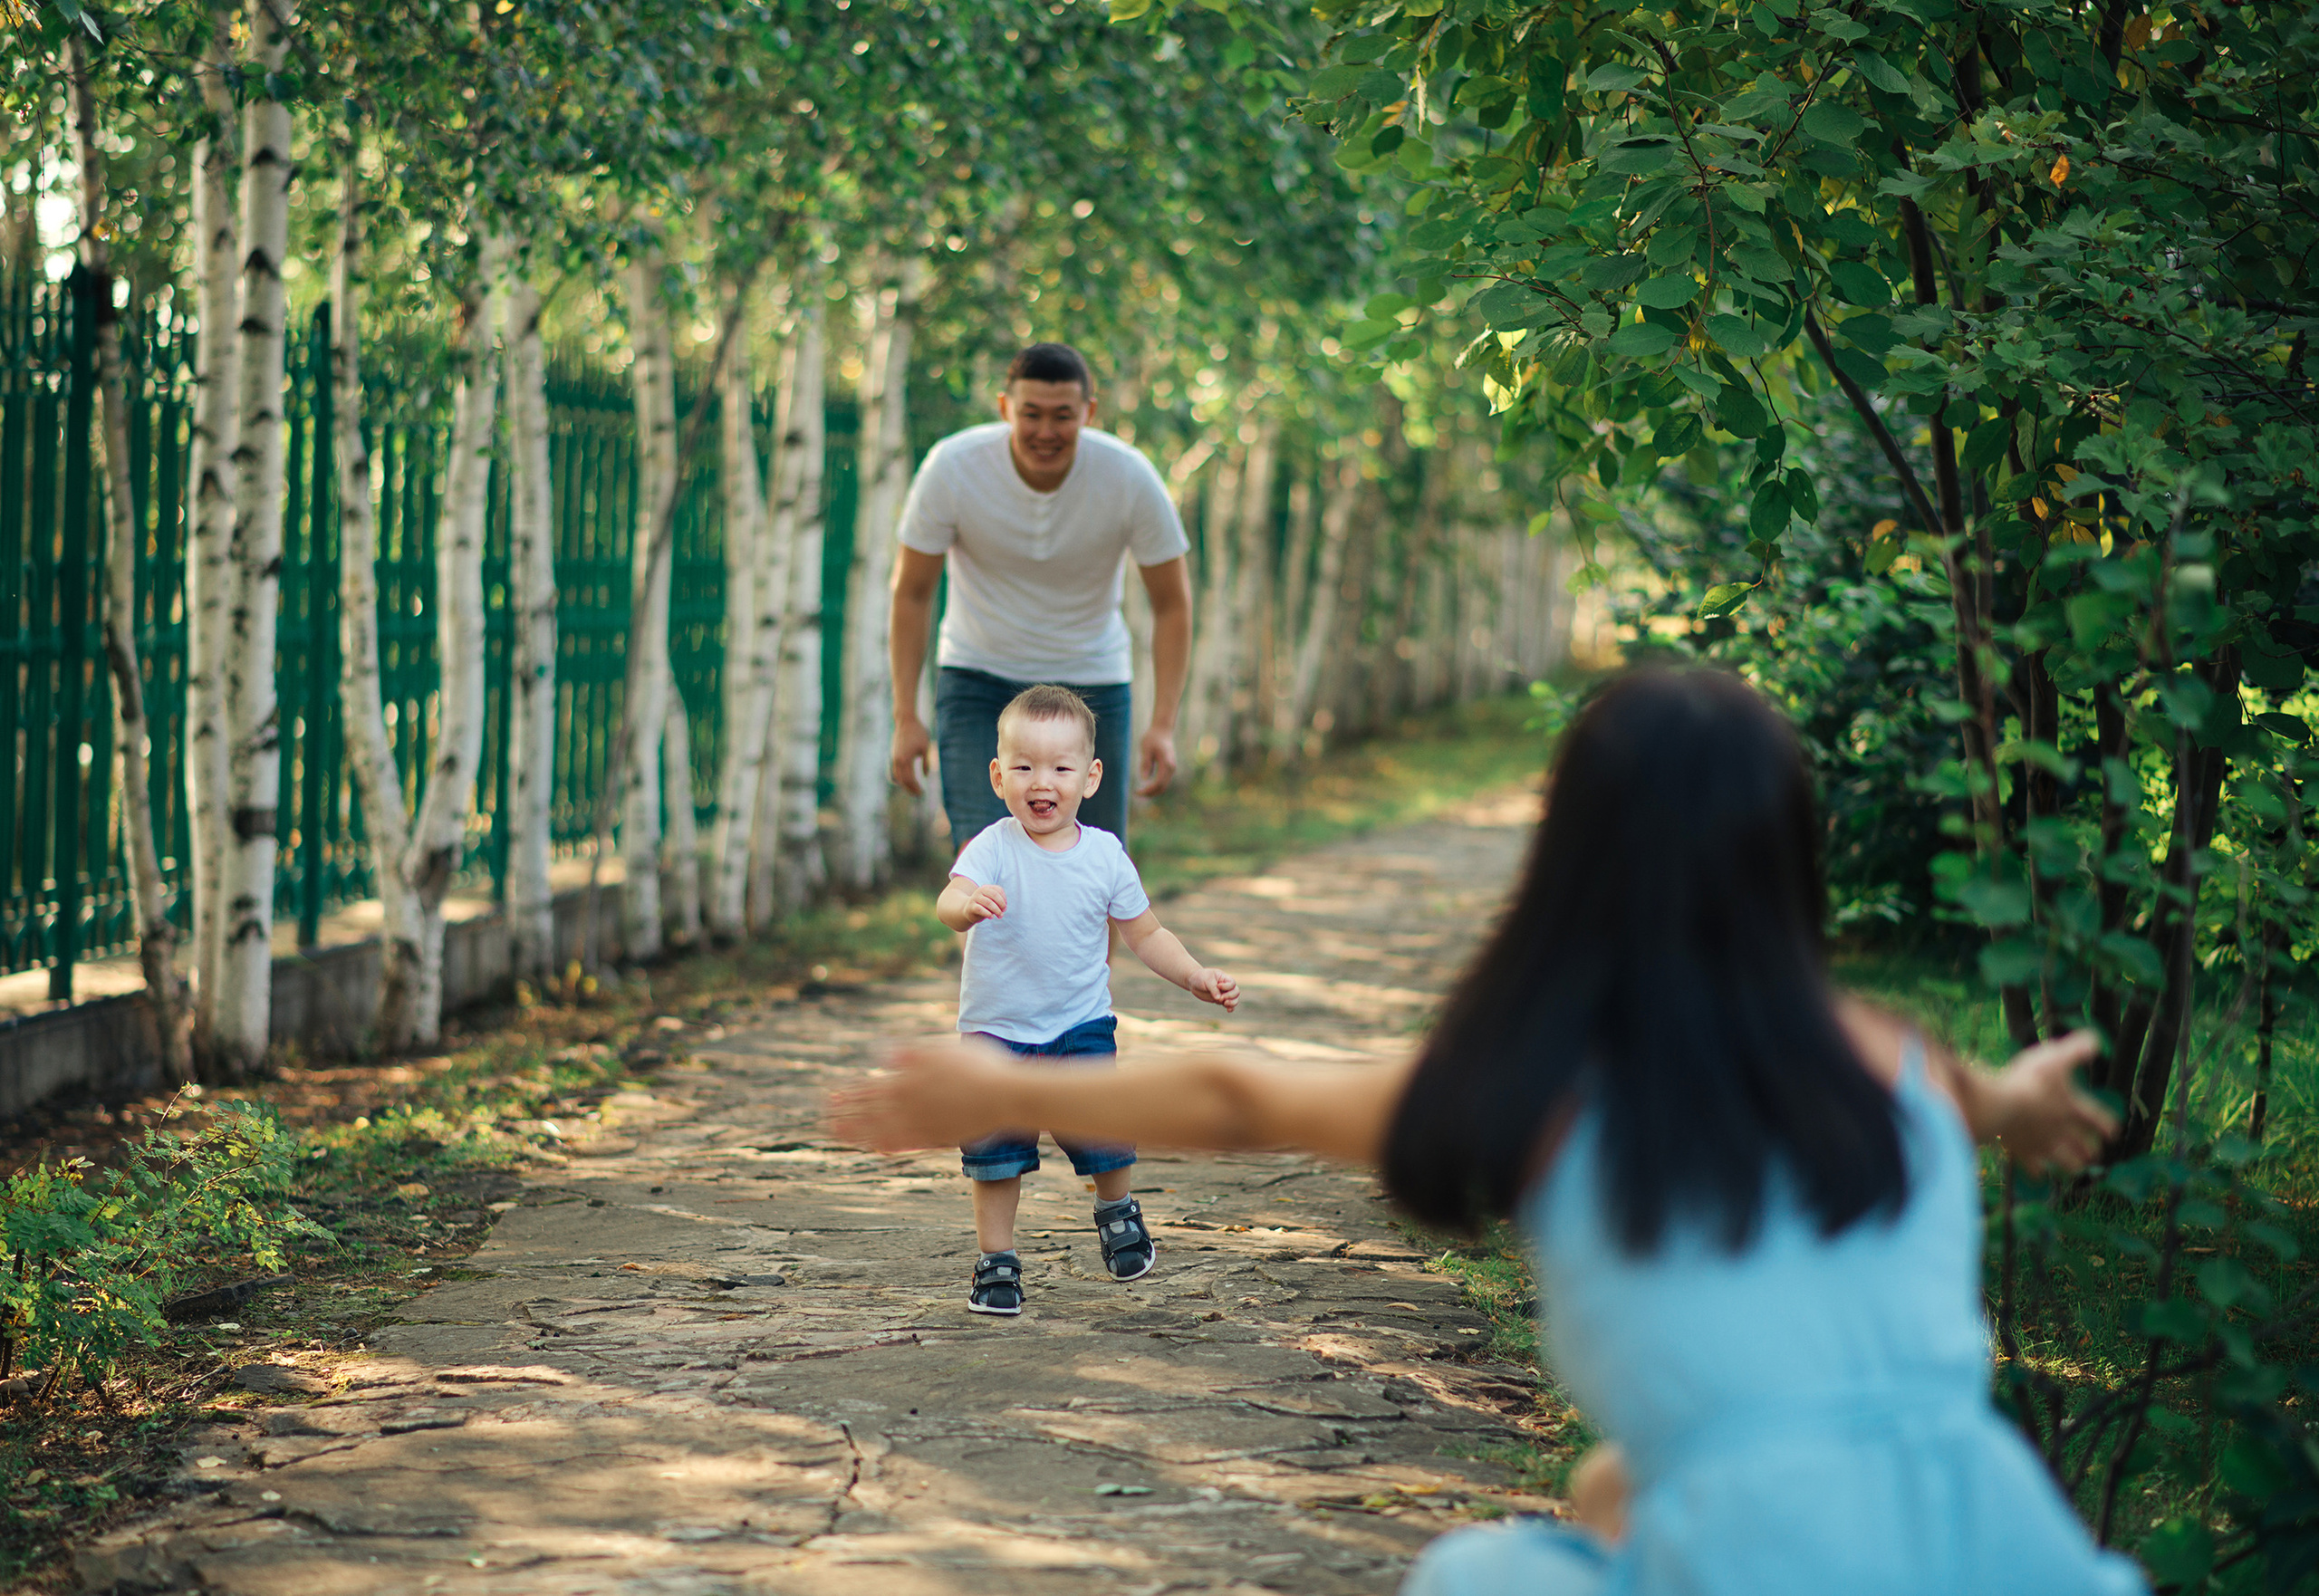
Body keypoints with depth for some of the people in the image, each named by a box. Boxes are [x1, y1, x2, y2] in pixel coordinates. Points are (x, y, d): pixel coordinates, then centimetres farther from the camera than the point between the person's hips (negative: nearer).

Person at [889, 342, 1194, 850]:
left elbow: (1172, 603, -7)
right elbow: (911, 592, -8)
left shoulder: (1131, 477, -18)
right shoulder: (952, 468, -20)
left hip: (1091, 685, 1)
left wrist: (1163, 725, -15)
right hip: (978, 679, -1)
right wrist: (905, 717, -11)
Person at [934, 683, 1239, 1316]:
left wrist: (1197, 978, -4)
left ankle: (1117, 1211, 25)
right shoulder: (994, 849, -14)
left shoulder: (1104, 855, -4)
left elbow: (1145, 933, 8)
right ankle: (996, 1261, 19)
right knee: (996, 1148, 1)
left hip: (1081, 1023, 1)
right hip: (997, 1027, -1)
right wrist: (969, 904, -56)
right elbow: (949, 901, -33)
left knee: (1102, 1130, -7)